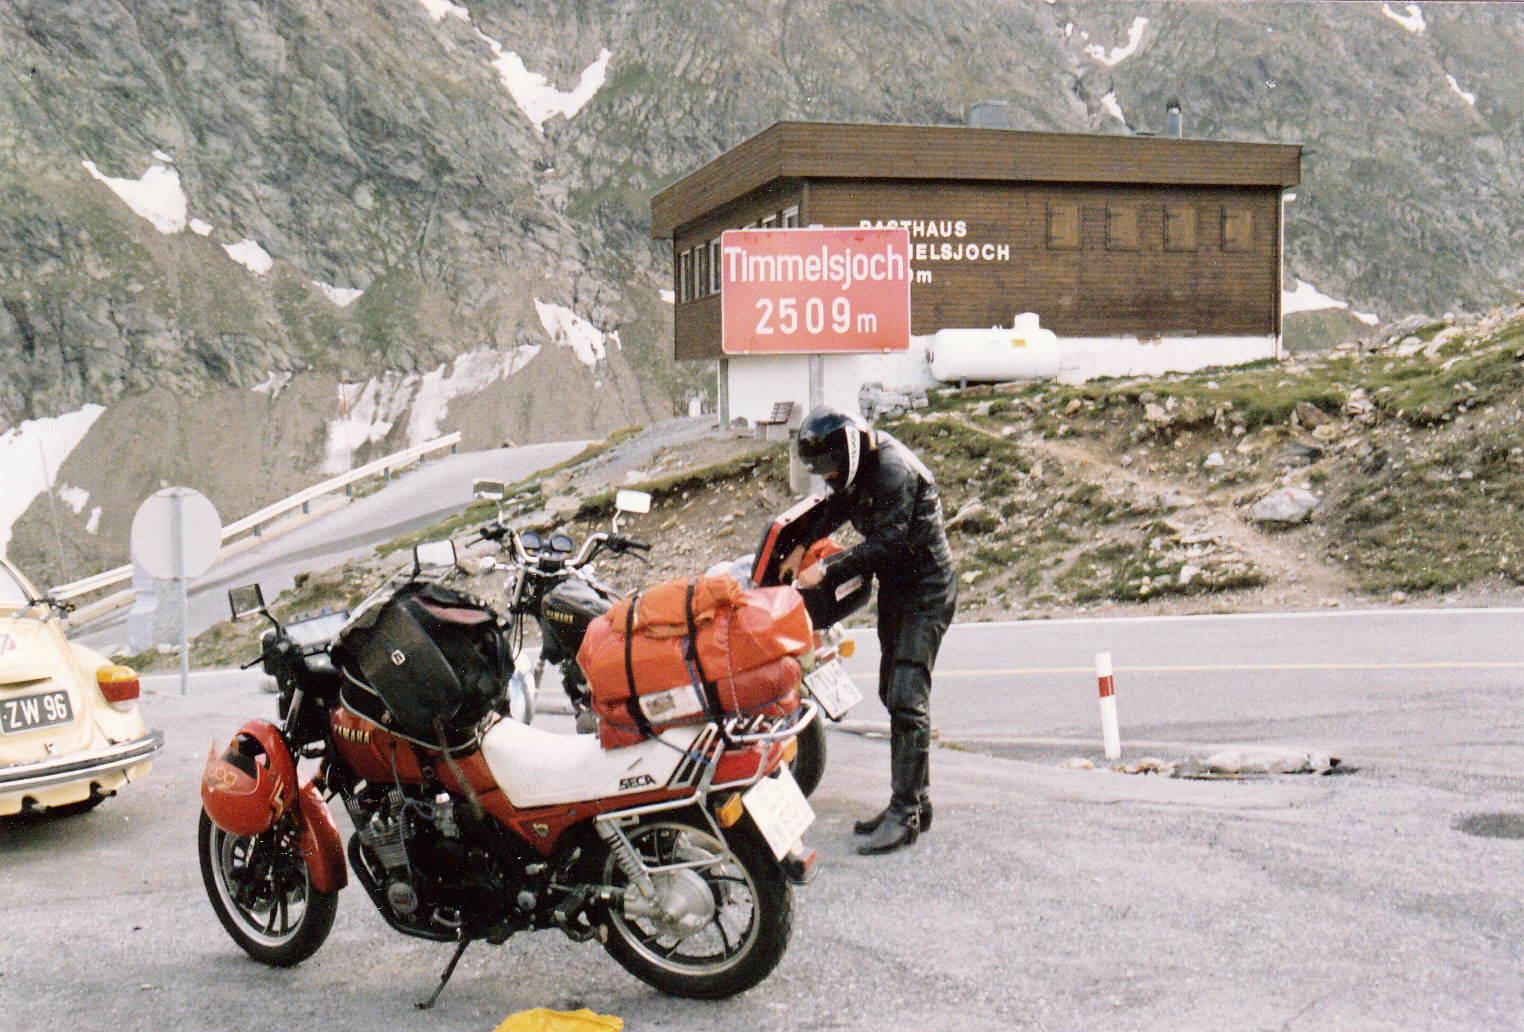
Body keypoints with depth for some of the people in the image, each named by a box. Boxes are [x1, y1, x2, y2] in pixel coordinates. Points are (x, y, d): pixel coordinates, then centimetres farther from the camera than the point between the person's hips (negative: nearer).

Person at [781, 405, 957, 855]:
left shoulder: (895, 471, -23)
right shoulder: (858, 468, 6)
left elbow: (885, 544, -25)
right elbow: (836, 507, 23)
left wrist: (828, 572, -23)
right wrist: (801, 546, 9)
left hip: (926, 587, -10)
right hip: (894, 587, 10)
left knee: (907, 699, -15)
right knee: (893, 695, 11)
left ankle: (905, 812, -13)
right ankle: (914, 800, 18)